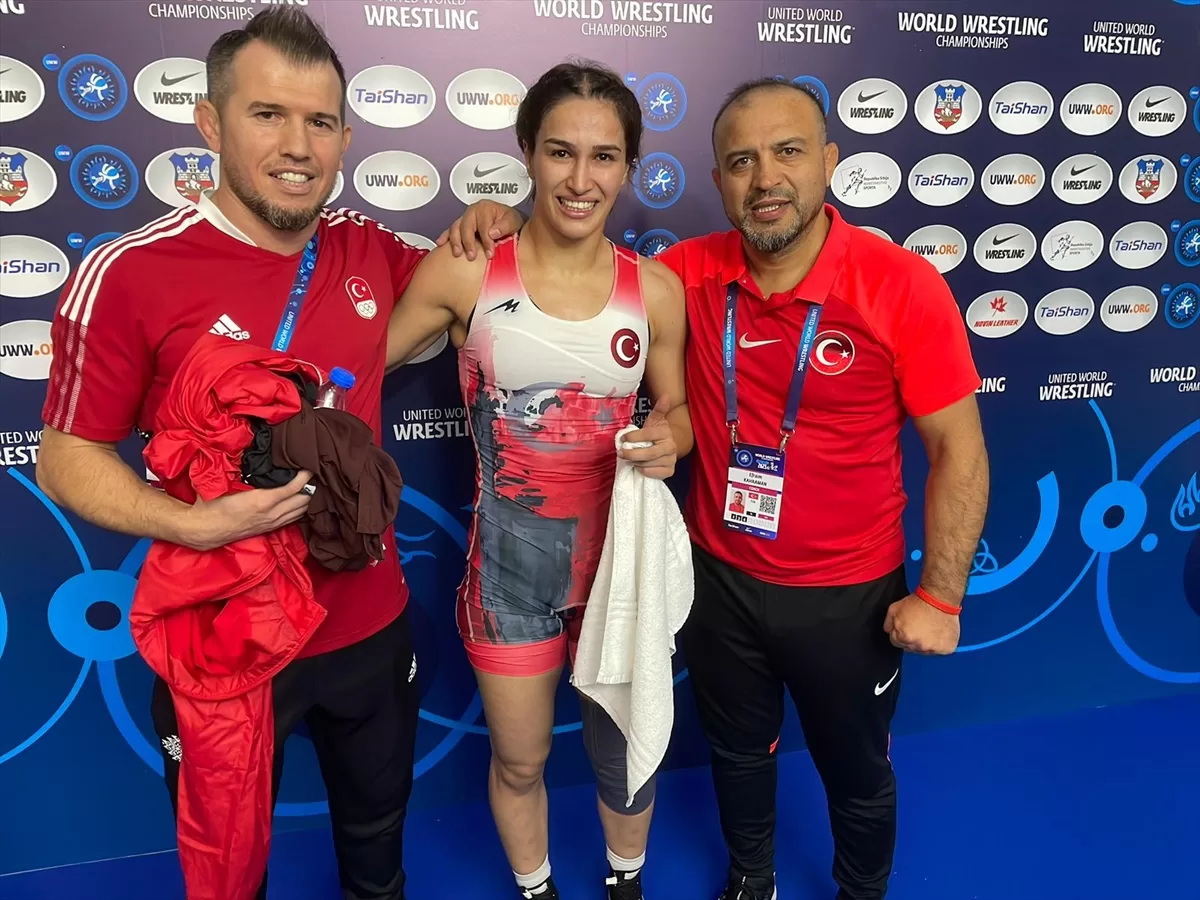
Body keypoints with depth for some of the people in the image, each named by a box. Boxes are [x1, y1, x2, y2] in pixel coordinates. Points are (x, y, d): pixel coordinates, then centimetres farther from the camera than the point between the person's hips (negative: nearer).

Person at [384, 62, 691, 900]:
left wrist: (669, 442, -16)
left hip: (621, 557, 2)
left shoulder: (657, 289, -8)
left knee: (624, 749, 21)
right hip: (510, 564, -1)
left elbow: (678, 408, 4)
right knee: (519, 760, 18)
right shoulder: (464, 272, -13)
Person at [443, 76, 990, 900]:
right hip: (718, 578, 3)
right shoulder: (690, 274, -11)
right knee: (737, 753, 26)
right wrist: (508, 228, -11)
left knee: (858, 777, 22)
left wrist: (938, 596, -11)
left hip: (848, 594, -2)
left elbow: (958, 449, -12)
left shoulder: (904, 286, -19)